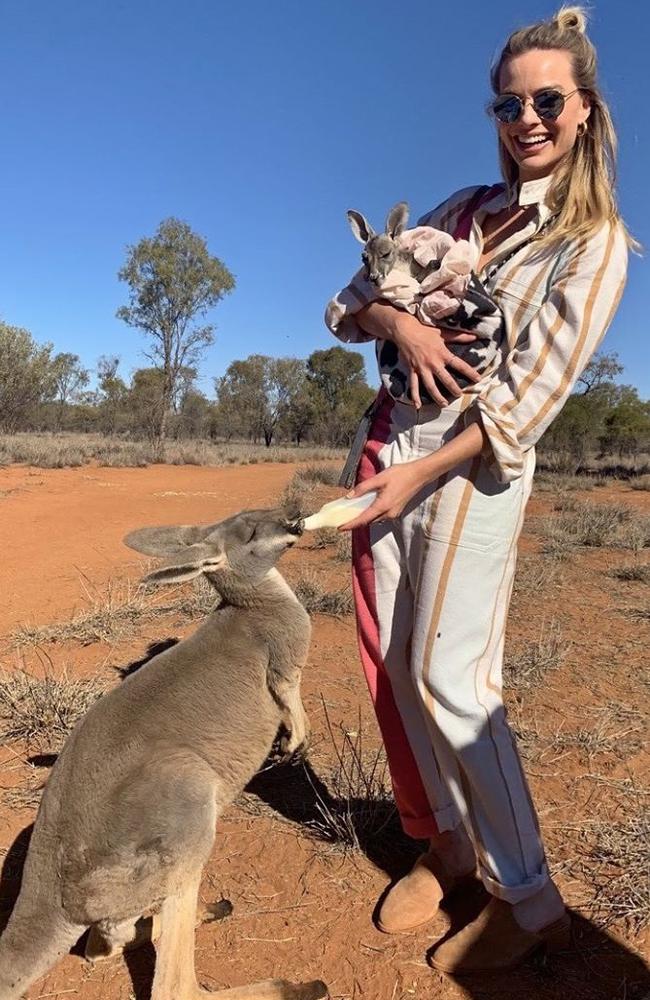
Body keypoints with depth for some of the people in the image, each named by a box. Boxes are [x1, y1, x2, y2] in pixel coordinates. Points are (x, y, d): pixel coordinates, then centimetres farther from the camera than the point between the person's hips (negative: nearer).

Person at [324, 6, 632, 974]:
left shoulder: (594, 241, -1)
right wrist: (398, 323, -10)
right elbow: (349, 302, 13)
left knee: (446, 677, -9)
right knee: (391, 661, 5)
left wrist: (419, 477, -17)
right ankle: (446, 846, 23)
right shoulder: (462, 208, 15)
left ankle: (529, 899, 9)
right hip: (390, 438, 6)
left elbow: (530, 393, -11)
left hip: (473, 461, -5)